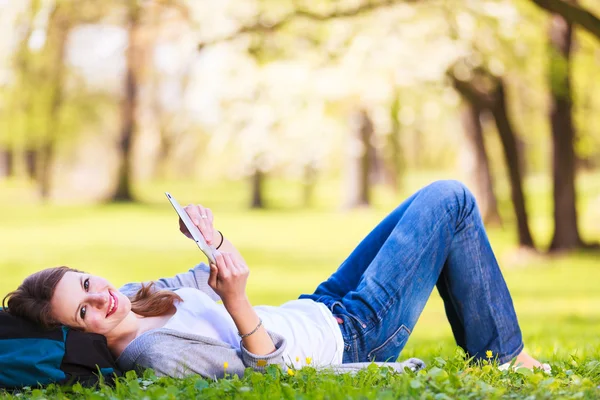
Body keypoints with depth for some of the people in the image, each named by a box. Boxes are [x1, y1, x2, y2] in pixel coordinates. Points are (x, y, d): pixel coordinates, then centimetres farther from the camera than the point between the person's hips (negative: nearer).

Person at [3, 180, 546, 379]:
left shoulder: (131, 298, -4)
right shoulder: (154, 354, -33)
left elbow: (207, 284, 12)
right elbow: (270, 374, -32)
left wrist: (215, 243, -10)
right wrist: (237, 305, -47)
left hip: (315, 309, 9)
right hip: (351, 338, -9)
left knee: (443, 201, 23)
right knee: (450, 201, -3)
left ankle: (492, 350, 35)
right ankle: (502, 355, 12)